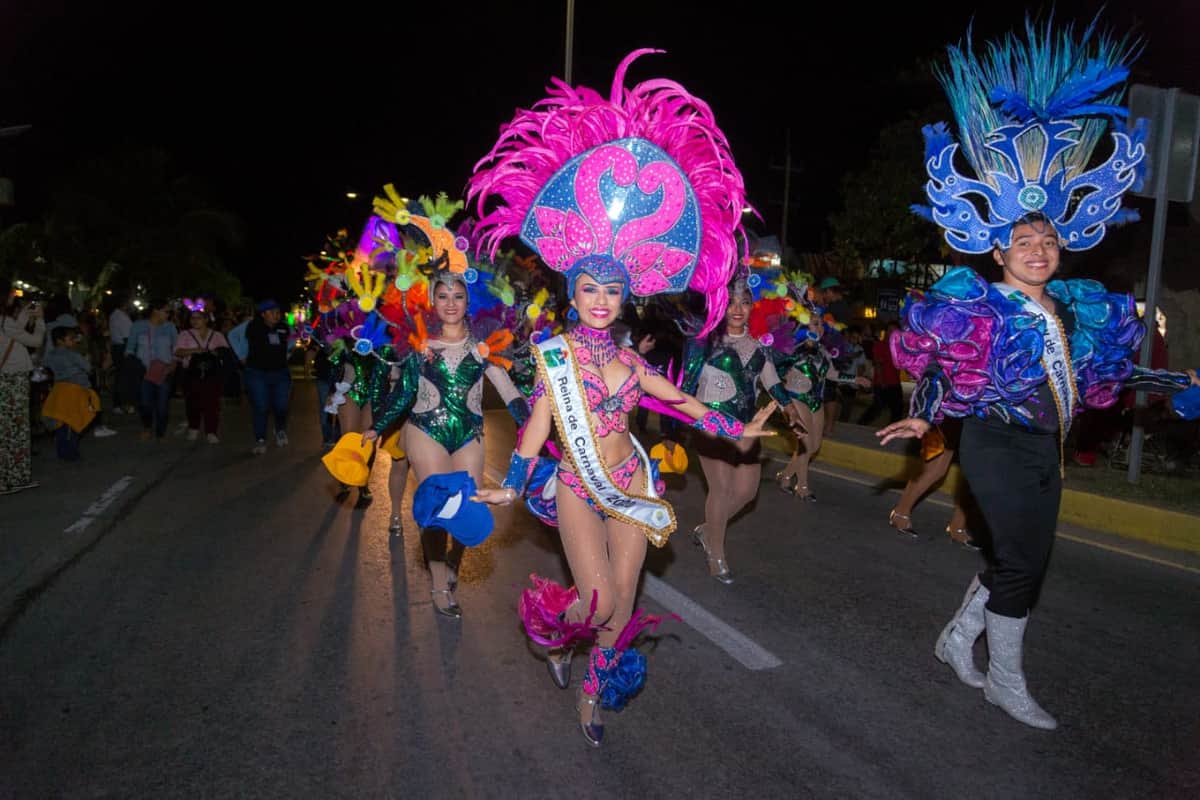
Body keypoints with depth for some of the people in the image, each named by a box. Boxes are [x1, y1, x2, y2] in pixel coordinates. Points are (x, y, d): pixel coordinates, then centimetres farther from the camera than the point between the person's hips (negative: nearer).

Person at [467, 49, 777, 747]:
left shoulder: (628, 359, 6)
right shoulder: (556, 352, -6)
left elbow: (678, 400, 14)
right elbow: (540, 420, -9)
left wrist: (737, 429, 15)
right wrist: (512, 486, -15)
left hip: (631, 484, 4)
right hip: (579, 487, -4)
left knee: (623, 599, 6)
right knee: (600, 601, -10)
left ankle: (594, 694, 28)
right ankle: (553, 634, 27)